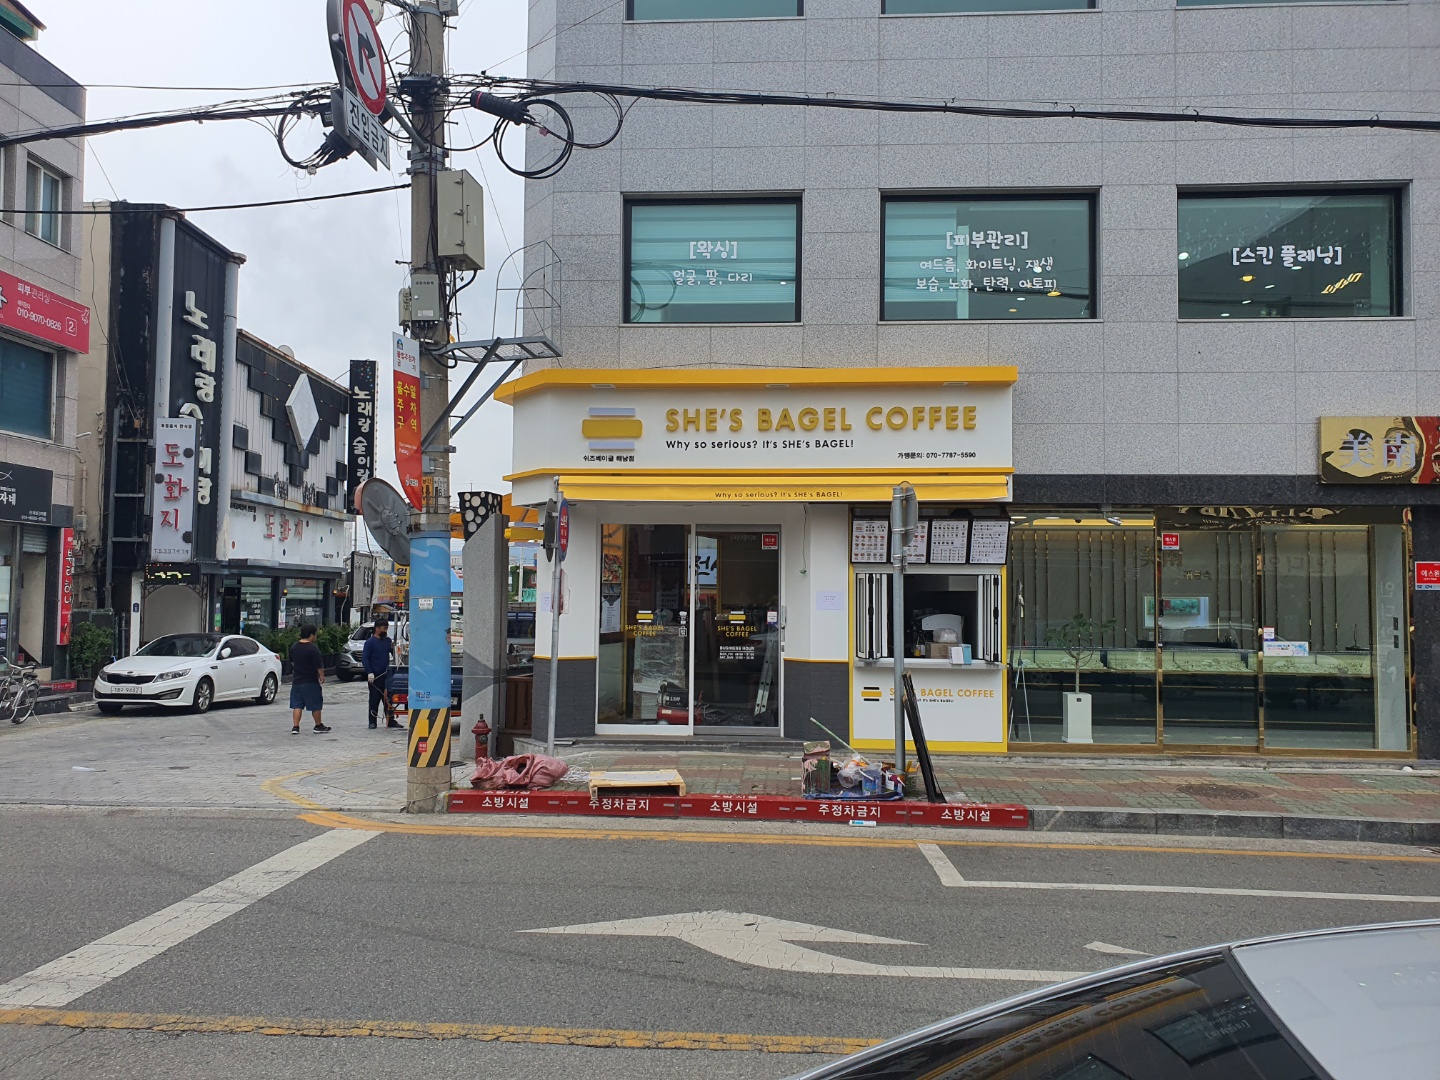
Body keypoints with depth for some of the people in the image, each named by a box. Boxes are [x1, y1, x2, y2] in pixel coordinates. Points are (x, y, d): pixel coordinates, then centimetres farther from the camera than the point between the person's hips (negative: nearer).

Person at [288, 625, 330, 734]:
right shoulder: (313, 648, -16)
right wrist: (322, 676, 0)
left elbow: (292, 662, 18)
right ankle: (319, 726, 17)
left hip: (297, 681, 6)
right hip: (311, 682, -6)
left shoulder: (293, 647, 5)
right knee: (315, 705, 7)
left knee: (297, 705, 7)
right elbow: (319, 665, -15)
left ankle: (295, 727, 1)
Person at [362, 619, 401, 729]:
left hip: (386, 674, 5)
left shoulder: (388, 640, 10)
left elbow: (394, 654, 16)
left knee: (388, 698, 7)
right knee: (375, 698, 0)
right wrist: (369, 673, -19)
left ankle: (391, 721, 12)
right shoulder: (370, 642, -6)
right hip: (375, 675, -5)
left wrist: (394, 647, -6)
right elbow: (364, 658, -10)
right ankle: (372, 722, 8)